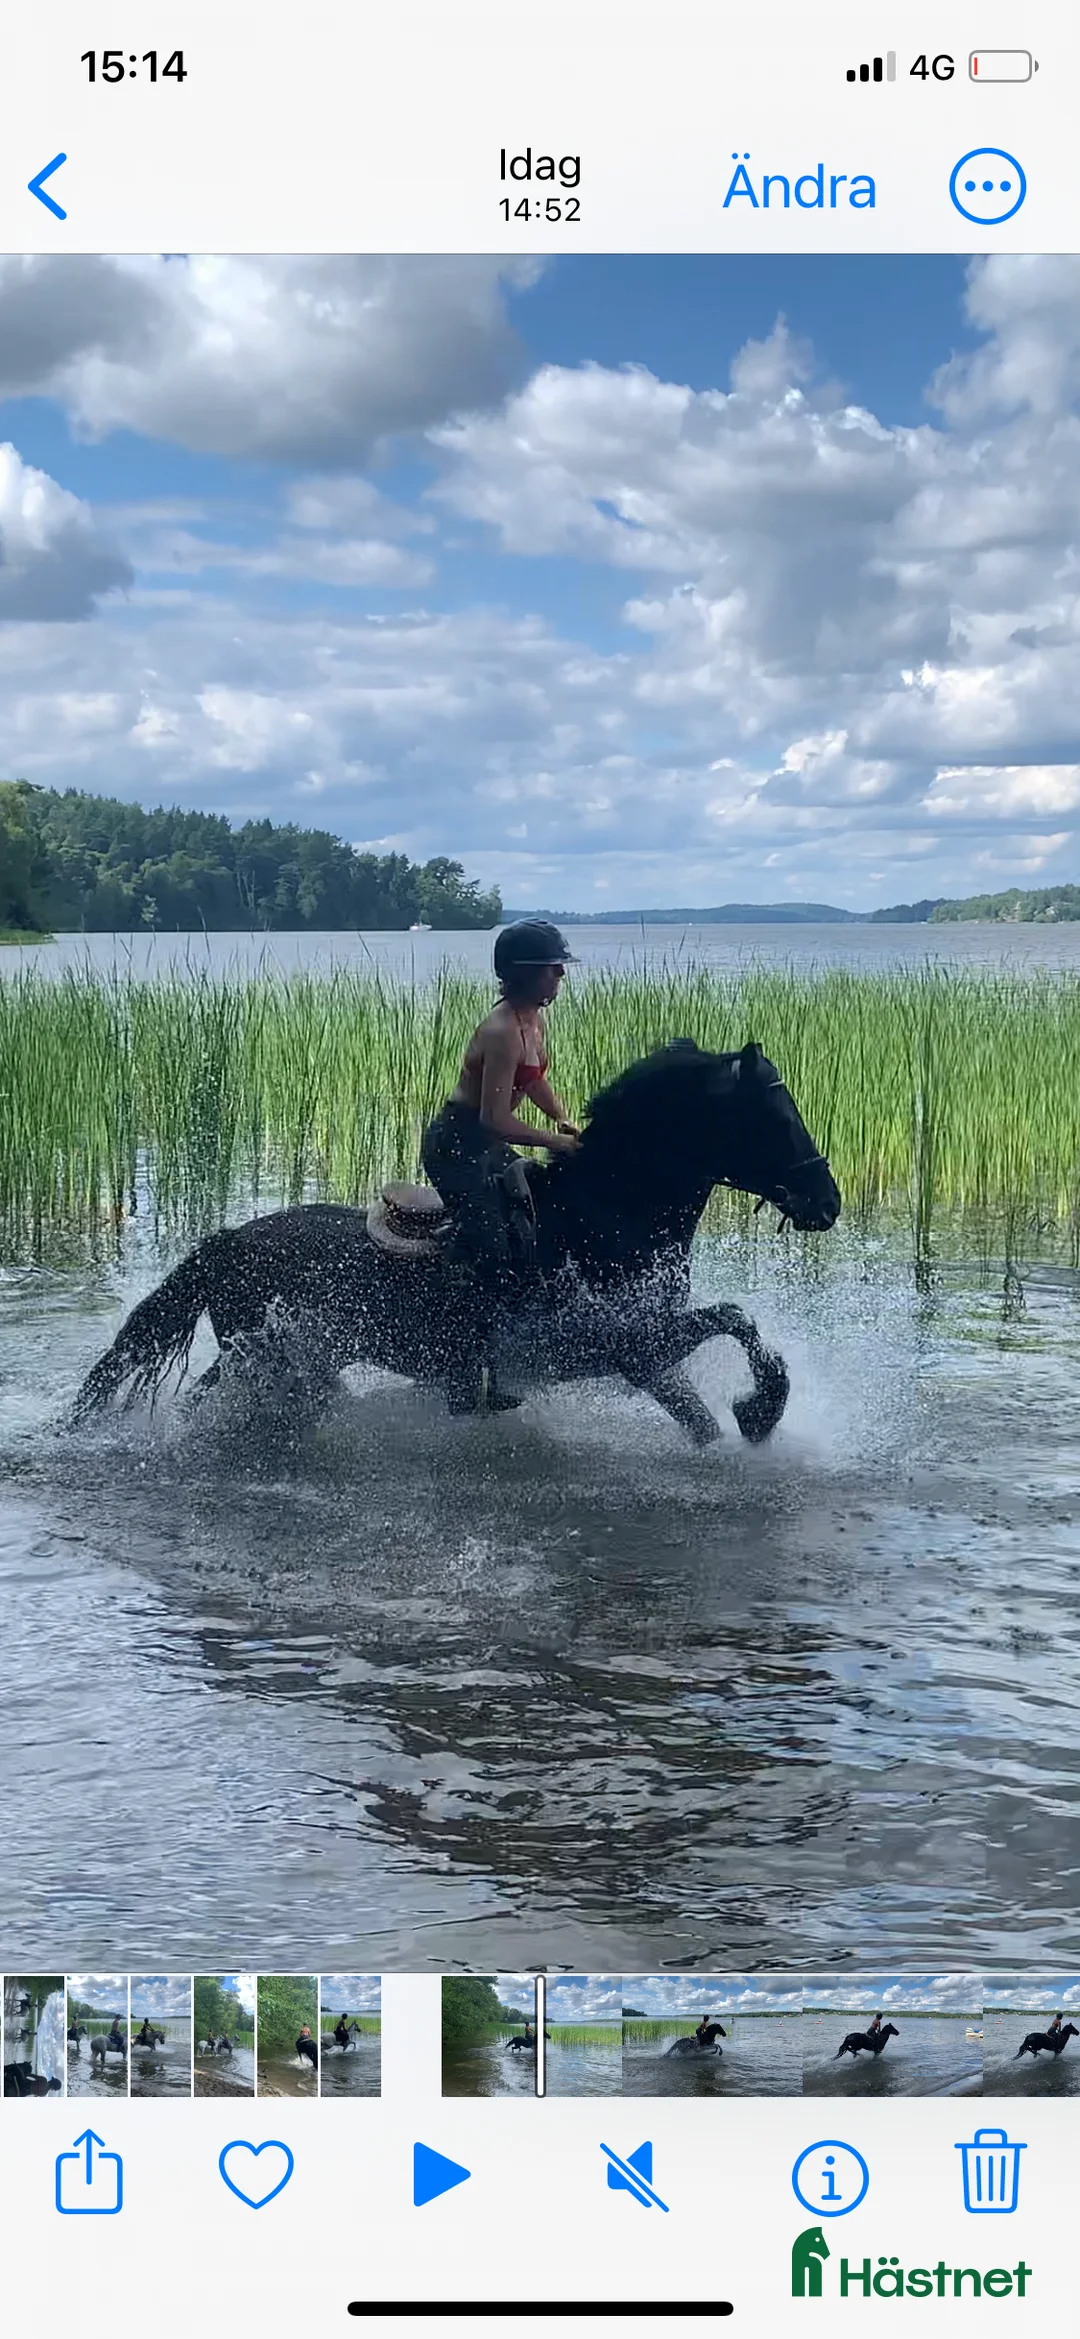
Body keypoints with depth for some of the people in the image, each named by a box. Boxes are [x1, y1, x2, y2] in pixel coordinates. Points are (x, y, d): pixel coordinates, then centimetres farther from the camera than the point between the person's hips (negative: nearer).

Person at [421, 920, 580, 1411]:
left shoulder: (533, 1020, 5)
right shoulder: (502, 1031, -25)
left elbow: (535, 1080, 24)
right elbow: (495, 1118, -28)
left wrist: (566, 1121, 10)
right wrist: (558, 1142, -21)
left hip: (485, 1148, 10)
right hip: (456, 1147, -10)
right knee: (495, 1268, -16)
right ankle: (461, 1388, -10)